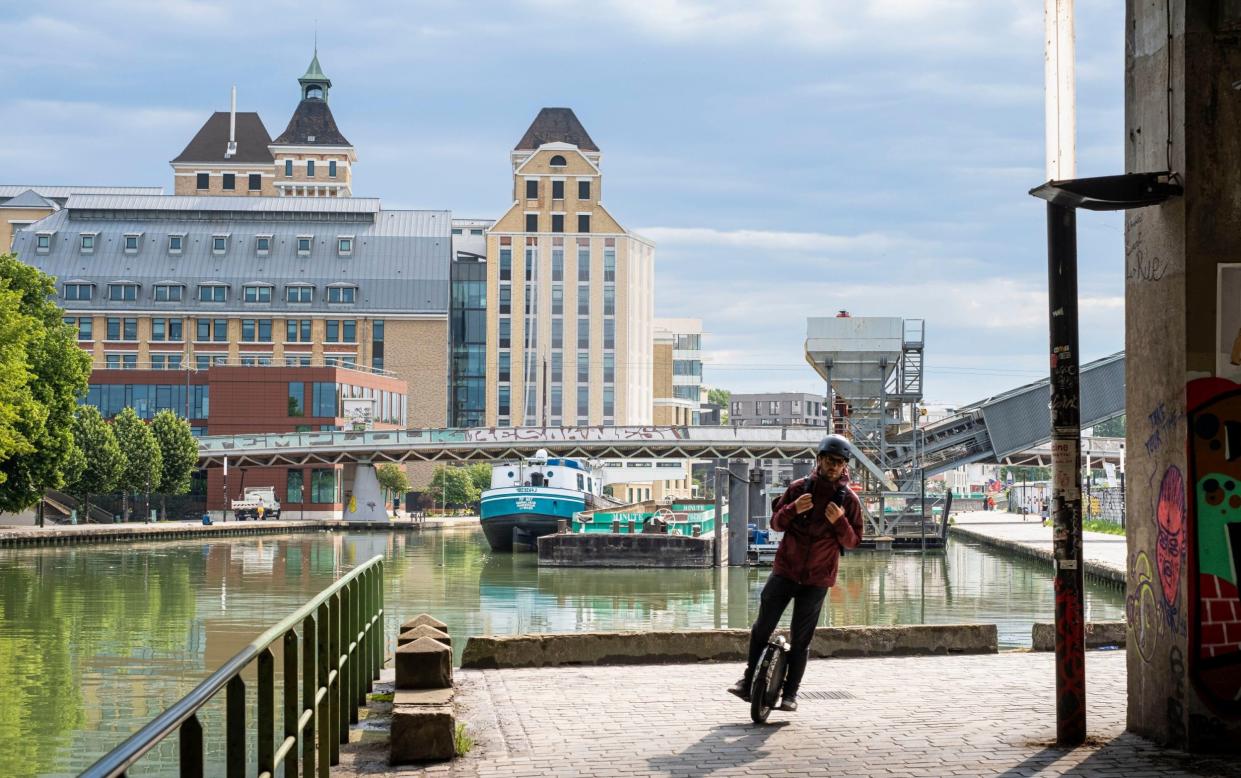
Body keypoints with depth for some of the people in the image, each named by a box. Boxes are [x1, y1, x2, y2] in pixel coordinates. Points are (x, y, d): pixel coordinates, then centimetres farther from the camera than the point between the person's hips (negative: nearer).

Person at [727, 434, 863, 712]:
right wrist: (793, 509, -18)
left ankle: (790, 692, 14)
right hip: (785, 570, 1)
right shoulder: (799, 488, 0)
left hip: (817, 579, -1)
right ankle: (749, 680, 18)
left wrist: (839, 521, -21)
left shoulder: (849, 499, -2)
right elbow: (776, 523, 3)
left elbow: (853, 541, -1)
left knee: (801, 639, 3)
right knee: (762, 628, 3)